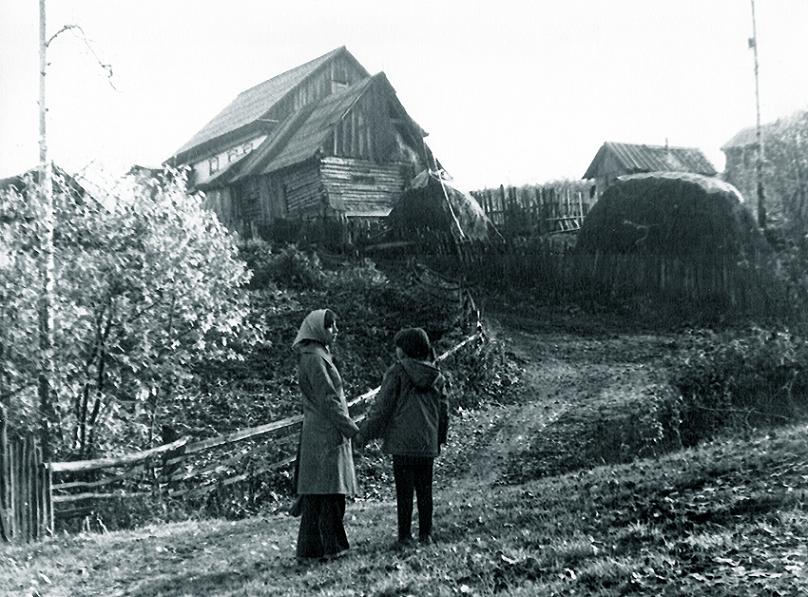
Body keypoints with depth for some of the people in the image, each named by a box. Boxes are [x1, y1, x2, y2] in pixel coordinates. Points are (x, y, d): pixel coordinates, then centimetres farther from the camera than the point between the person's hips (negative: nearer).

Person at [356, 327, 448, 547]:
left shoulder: (397, 372, -8)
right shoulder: (436, 376, 8)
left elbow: (382, 407, -9)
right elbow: (444, 411, 13)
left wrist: (364, 434, -3)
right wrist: (440, 438, 25)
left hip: (402, 442, -5)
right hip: (427, 443, 5)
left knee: (404, 490, 0)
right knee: (424, 490, 13)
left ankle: (405, 535, 2)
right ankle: (425, 533, 18)